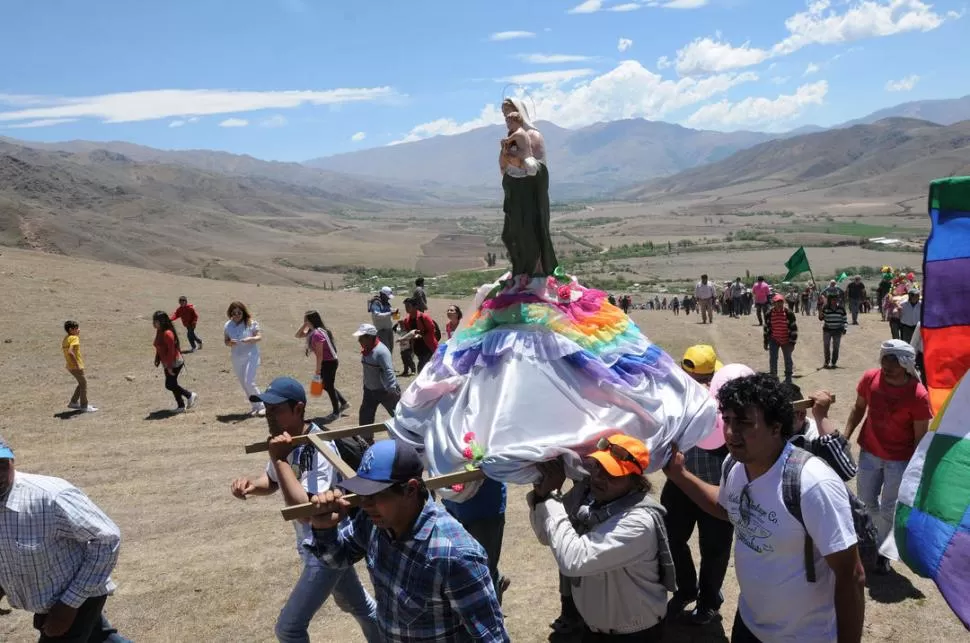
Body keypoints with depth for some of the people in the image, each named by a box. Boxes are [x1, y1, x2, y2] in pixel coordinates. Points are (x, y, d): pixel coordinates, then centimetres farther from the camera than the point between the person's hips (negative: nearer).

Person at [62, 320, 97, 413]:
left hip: (69, 366, 9)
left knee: (82, 383, 21)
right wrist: (77, 364, -28)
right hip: (76, 366, -9)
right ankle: (84, 406, 9)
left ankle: (73, 402, 25)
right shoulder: (74, 338, -20)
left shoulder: (66, 338, 8)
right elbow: (70, 352, -33)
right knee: (83, 384, 3)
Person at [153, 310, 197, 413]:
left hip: (174, 363, -10)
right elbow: (159, 349, 15)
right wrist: (157, 360, 13)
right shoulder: (159, 332, 6)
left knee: (169, 385, -5)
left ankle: (190, 395, 13)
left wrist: (169, 366, -23)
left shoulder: (167, 333, -23)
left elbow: (171, 350, -24)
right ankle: (181, 406, 22)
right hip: (167, 363, 10)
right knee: (172, 384, 13)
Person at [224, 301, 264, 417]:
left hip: (251, 356, -5)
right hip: (237, 358, 5)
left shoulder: (251, 323, -8)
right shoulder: (228, 326, 2)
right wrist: (230, 342, -15)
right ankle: (255, 407, 23)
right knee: (244, 384, 10)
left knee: (249, 382, -15)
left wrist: (251, 339, -26)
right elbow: (226, 341, 8)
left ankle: (261, 406, -2)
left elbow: (260, 337, -7)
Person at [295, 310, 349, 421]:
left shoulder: (317, 334, -24)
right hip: (327, 362, 10)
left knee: (329, 387, 3)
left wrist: (318, 370, -18)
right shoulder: (312, 332, 7)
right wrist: (304, 325, 4)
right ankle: (344, 403, 32)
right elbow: (298, 336, 18)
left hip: (329, 363, -10)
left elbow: (319, 354, -23)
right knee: (326, 386, 20)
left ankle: (336, 413, 18)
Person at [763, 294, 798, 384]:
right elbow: (766, 328, 6)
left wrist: (792, 343, -9)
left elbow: (794, 328, -7)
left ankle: (788, 378, 25)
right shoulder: (769, 314, -4)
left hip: (786, 341, -1)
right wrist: (766, 342, 7)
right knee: (772, 359, -7)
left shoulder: (789, 313, -11)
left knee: (788, 359, 10)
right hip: (774, 340, 1)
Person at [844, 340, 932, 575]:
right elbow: (859, 408, 4)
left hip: (900, 459, -4)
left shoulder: (918, 396, -25)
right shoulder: (870, 378, -14)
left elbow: (920, 437, -15)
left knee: (890, 509, 8)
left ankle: (885, 553, 28)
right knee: (866, 500, 20)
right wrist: (845, 437, -2)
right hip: (869, 452, 4)